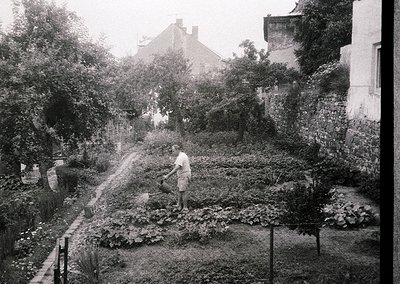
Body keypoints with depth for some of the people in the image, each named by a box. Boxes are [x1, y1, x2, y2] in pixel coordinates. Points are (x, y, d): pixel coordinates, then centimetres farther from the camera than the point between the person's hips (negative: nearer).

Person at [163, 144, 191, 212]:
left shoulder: (180, 157, -21)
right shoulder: (184, 155, 12)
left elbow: (176, 168, -31)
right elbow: (189, 164, 22)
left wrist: (168, 175, -33)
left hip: (184, 176, -10)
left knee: (183, 192, -4)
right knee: (179, 191, 14)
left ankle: (185, 208, 3)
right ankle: (179, 206, 20)